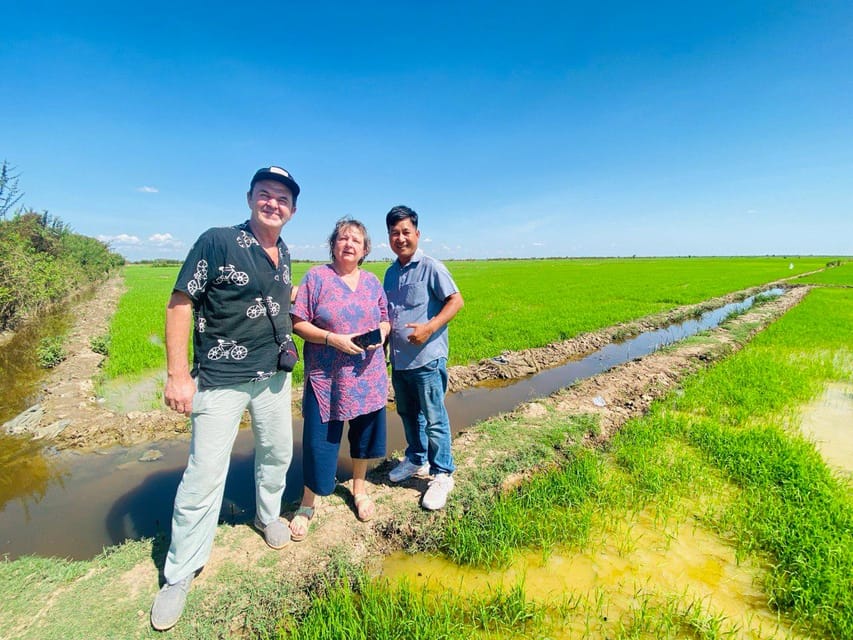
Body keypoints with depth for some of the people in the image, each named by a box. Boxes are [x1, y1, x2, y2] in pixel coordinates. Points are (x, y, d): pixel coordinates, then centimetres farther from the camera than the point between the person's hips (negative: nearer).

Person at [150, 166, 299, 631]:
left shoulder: (284, 254, 7)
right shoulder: (217, 242, -11)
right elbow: (180, 304, -12)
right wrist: (177, 374, -17)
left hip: (273, 377, 6)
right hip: (220, 381, -6)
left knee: (277, 452, 20)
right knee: (205, 475, -1)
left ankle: (268, 517, 47)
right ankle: (179, 576, 21)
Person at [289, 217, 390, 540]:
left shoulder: (372, 281, 7)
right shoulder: (316, 276, -4)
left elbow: (385, 321, 13)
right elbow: (298, 323, -7)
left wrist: (381, 332, -9)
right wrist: (332, 338, -19)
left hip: (368, 378, 4)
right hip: (326, 379, -3)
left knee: (365, 434, 16)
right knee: (319, 441, 3)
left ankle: (359, 488, 41)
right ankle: (307, 505, 28)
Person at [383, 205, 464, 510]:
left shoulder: (431, 267, -9)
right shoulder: (391, 272, 11)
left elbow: (456, 301, -12)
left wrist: (429, 328, -22)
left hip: (426, 359, -7)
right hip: (399, 359, 7)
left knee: (434, 419, 2)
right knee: (408, 413, 20)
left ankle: (442, 474, 19)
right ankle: (416, 459, 41)